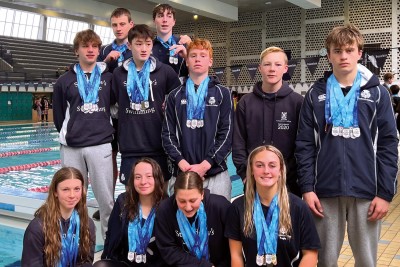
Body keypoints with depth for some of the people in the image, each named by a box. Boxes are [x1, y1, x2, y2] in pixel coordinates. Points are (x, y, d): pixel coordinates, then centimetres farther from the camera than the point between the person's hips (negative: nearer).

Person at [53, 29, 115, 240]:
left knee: (106, 197, 0)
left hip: (101, 145, -1)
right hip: (71, 147, 1)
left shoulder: (108, 78, 5)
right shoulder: (65, 81, 6)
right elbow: (59, 116, 12)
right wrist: (69, 134, 11)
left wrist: (105, 130, 7)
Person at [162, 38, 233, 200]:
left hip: (215, 173, -1)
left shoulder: (222, 94, 7)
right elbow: (168, 134, 6)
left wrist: (205, 165, -10)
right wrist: (182, 163, -9)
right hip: (181, 173, 1)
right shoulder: (175, 96, 12)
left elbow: (227, 134, -1)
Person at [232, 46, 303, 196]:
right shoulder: (246, 102, 5)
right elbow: (238, 143, 5)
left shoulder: (297, 102, -1)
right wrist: (245, 173, -3)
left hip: (289, 182, -1)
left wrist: (299, 176, -4)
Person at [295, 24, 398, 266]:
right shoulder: (316, 95, 5)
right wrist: (307, 187, -5)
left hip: (366, 192, 0)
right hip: (325, 191, 1)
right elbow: (305, 145, 2)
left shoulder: (377, 93, 3)